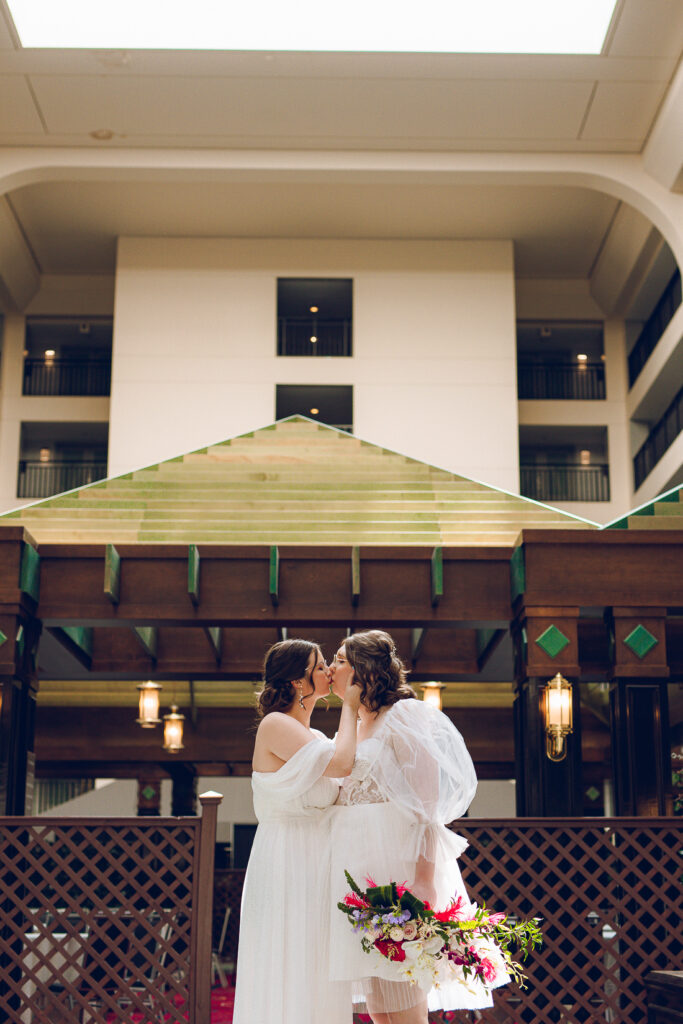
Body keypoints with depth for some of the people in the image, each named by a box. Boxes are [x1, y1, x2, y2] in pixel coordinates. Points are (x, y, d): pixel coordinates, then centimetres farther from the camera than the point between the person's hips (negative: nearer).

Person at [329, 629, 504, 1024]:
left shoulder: (403, 715, -5)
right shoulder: (352, 725, 20)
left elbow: (427, 798, -13)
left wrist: (425, 874, -21)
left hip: (394, 857, -8)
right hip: (356, 865, 8)